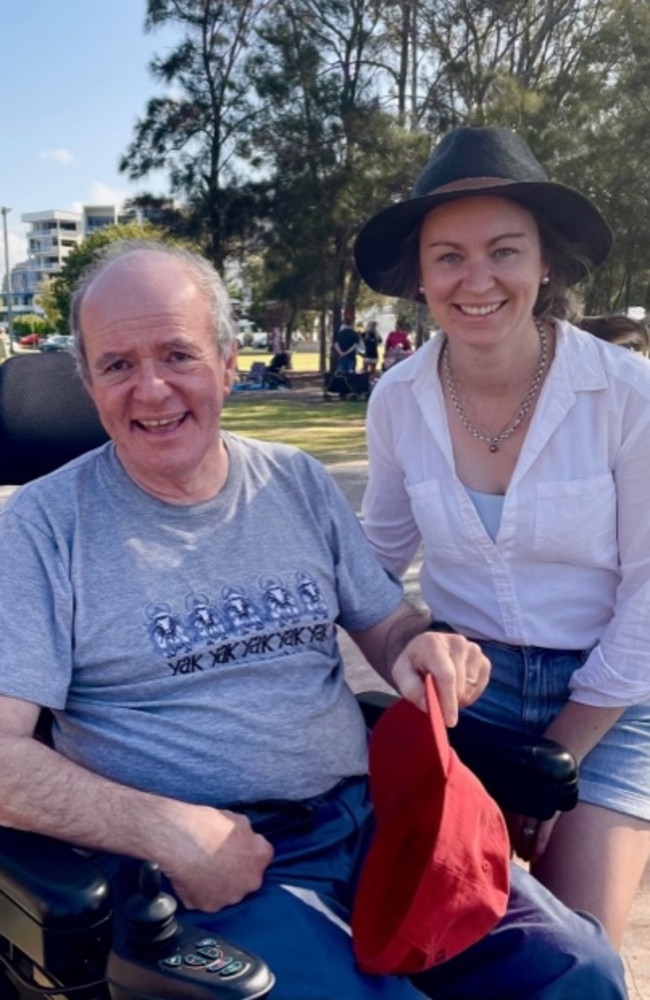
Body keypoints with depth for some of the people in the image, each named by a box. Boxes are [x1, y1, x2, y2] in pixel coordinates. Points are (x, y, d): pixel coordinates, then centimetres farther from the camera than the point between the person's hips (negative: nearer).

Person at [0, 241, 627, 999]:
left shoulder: (297, 482, 8)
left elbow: (385, 624, 15)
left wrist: (425, 649, -9)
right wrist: (171, 831, -19)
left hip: (365, 816, 4)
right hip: (199, 865, -3)